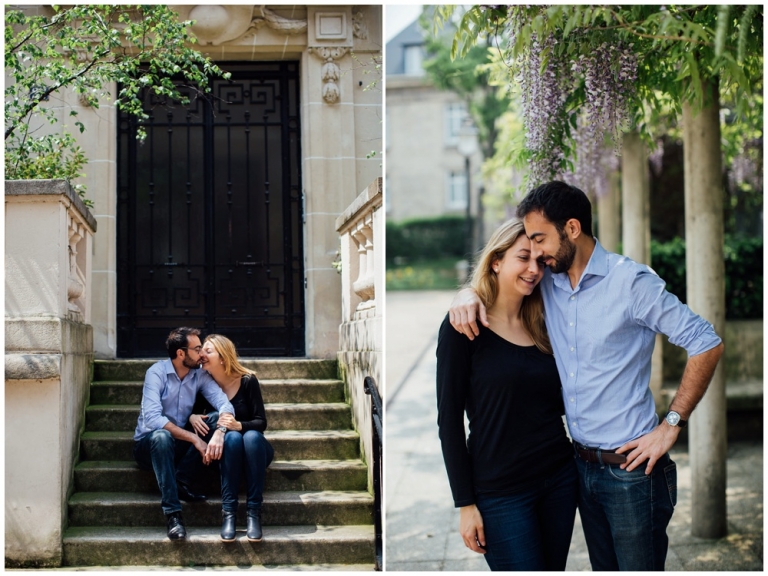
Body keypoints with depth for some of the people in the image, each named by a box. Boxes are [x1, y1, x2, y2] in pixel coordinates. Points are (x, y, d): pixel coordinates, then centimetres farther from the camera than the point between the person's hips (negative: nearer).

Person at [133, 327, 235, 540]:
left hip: (181, 444, 5)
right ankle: (173, 514, -41)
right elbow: (152, 418, -28)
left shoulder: (200, 376, -1)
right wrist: (195, 439, -33)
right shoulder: (157, 372, -15)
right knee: (162, 436, -39)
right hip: (149, 445, -5)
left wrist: (219, 433, -38)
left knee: (218, 419, -18)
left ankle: (181, 483, -22)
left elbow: (225, 404, -16)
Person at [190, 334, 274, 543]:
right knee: (232, 438, -33)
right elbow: (194, 411, 6)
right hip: (225, 450, 1)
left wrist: (239, 425, -32)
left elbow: (261, 422, -12)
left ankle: (253, 512, -37)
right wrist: (192, 417, -18)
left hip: (254, 449, -1)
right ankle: (228, 512, -38)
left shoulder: (247, 381, -11)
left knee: (251, 437, -35)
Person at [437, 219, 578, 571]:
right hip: (500, 490, -5)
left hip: (559, 477, 5)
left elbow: (555, 400, 10)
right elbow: (449, 419, -8)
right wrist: (465, 504, -9)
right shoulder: (463, 327, -7)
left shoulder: (540, 327, 9)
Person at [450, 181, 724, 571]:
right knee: (603, 568, 17)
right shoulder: (548, 281, 5)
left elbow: (706, 344, -13)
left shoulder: (630, 281, -14)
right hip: (584, 464, 7)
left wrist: (672, 425, -15)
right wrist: (468, 293, -5)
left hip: (631, 468, -7)